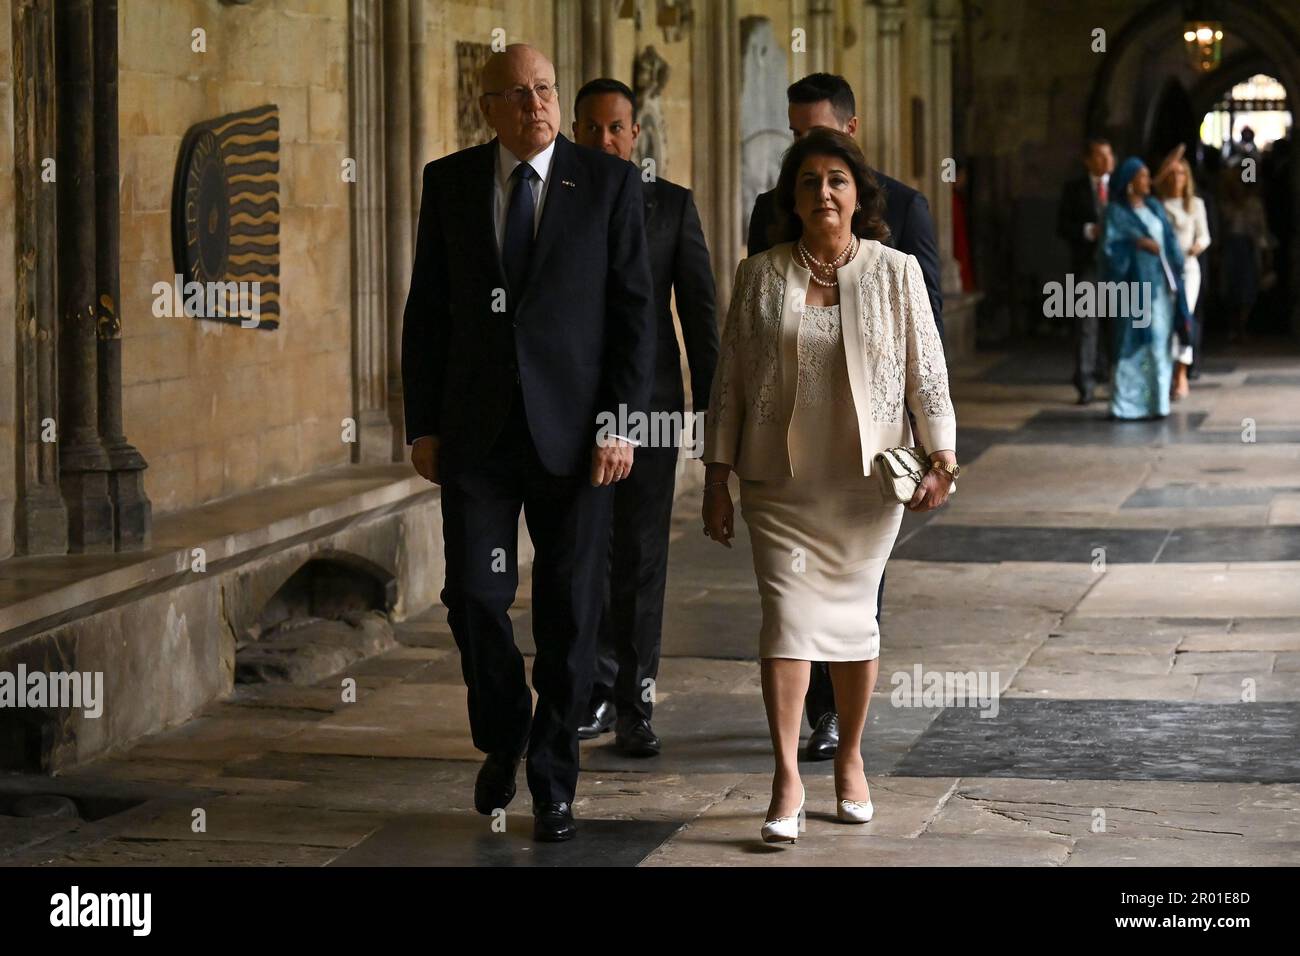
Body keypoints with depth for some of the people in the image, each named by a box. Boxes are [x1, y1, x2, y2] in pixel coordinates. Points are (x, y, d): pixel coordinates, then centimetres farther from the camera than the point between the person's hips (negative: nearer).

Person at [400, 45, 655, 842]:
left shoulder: (609, 183, 0)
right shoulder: (450, 182, 6)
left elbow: (635, 312, -2)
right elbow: (427, 311, 8)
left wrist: (621, 423, -9)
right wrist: (422, 424, 3)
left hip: (572, 434, -1)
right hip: (476, 432, 1)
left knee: (570, 611, 3)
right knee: (474, 596, -2)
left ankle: (553, 779, 16)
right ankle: (502, 737, 25)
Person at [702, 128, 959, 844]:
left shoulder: (896, 273, 2)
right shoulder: (759, 277, 3)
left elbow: (927, 373, 3)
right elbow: (729, 382, 5)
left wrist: (942, 458, -6)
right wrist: (717, 477, 3)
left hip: (867, 480, 0)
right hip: (780, 482, 0)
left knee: (854, 615, 8)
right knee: (786, 616, -8)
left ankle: (849, 759, 25)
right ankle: (787, 781, -8)